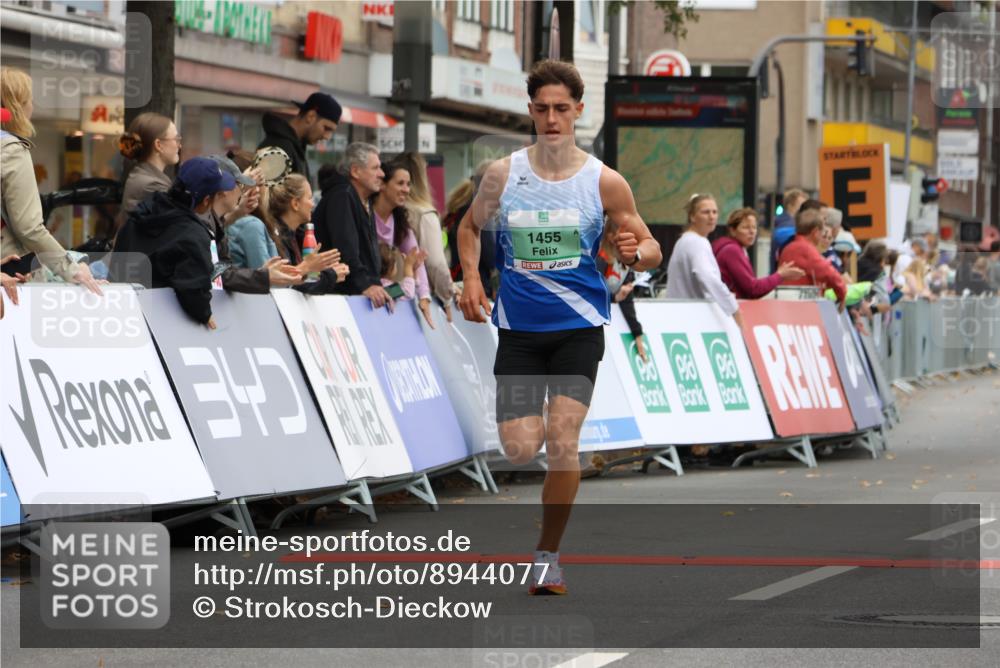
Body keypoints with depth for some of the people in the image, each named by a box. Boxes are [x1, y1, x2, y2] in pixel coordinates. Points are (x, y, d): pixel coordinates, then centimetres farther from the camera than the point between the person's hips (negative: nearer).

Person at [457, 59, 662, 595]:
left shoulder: (604, 183, -5)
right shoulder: (503, 175, -2)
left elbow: (651, 250, 3)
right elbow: (470, 226, 16)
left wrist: (635, 252, -21)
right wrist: (471, 280, 0)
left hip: (578, 328, -1)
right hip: (518, 329, 1)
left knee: (562, 440, -13)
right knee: (520, 448, -7)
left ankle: (548, 555, 3)